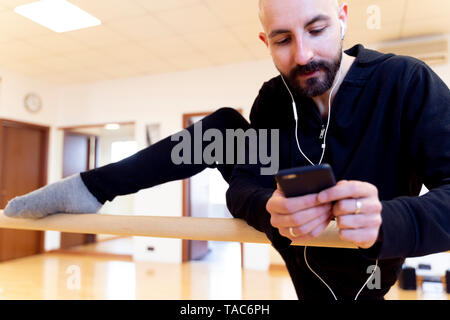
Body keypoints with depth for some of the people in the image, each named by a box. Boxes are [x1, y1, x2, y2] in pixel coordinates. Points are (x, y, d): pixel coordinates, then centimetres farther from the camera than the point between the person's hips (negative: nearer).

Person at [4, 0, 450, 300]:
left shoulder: (407, 81, -21)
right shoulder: (274, 100, -9)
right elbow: (243, 186, -16)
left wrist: (388, 222, -51)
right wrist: (270, 209, -41)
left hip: (355, 274, -1)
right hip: (298, 245, 2)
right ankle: (87, 188, -9)